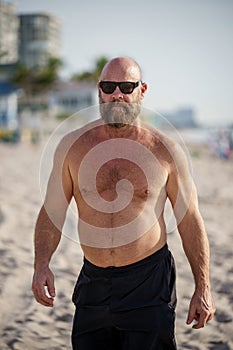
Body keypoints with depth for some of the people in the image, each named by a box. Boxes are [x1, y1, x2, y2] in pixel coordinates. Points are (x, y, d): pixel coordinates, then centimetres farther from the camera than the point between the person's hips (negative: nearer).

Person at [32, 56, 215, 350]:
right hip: (93, 283, 2)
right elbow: (52, 213, 6)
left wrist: (202, 289, 1)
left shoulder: (166, 151, -2)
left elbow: (190, 221, 3)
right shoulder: (72, 146, 2)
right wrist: (41, 266, -10)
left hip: (149, 282, -2)